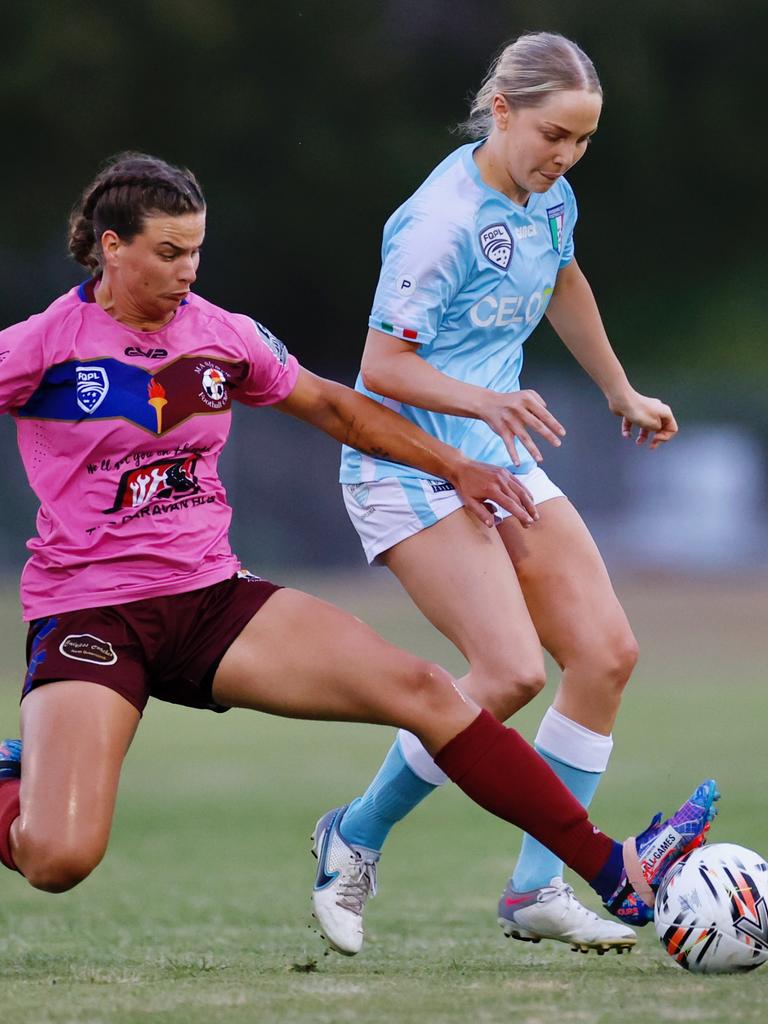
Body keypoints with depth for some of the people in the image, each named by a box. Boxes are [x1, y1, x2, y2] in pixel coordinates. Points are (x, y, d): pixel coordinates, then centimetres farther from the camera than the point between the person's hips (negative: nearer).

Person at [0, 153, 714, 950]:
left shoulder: (221, 337, 6)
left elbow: (332, 406, 21)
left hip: (211, 595, 5)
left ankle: (615, 871, -10)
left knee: (420, 689, -12)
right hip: (88, 612, -5)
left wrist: (457, 468, 21)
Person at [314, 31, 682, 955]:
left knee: (607, 653, -4)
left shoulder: (547, 197, 6)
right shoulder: (441, 221, -20)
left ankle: (537, 893, 3)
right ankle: (357, 839, 1)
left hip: (501, 462, 9)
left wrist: (621, 394, 36)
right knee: (511, 672, -21)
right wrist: (485, 401, -35)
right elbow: (382, 366, -20)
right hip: (410, 468, -9)